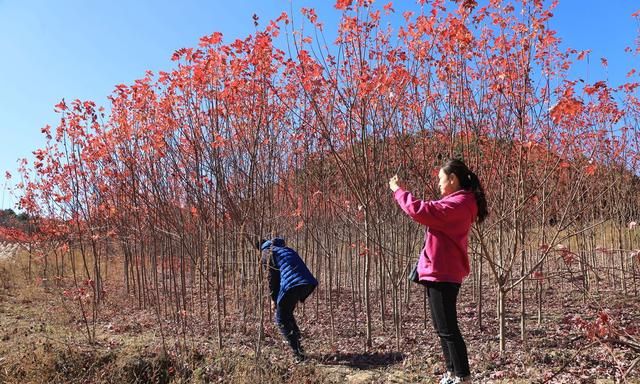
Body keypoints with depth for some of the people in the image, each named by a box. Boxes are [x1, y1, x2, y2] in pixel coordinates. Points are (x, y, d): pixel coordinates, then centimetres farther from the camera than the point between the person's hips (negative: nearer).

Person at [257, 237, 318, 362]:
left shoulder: (267, 252, 13)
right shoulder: (286, 249, 34)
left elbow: (272, 277, 4)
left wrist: (274, 299, 13)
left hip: (291, 286, -7)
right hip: (308, 283, 7)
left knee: (281, 319, 8)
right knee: (287, 314, 26)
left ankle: (298, 353, 0)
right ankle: (298, 347, 28)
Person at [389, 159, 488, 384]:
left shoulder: (458, 203, -17)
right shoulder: (458, 203, 17)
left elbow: (421, 211, -23)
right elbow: (431, 214, 16)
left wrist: (398, 190, -11)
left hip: (442, 274, -11)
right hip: (441, 273, 11)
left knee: (447, 329, -4)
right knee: (443, 327, 18)